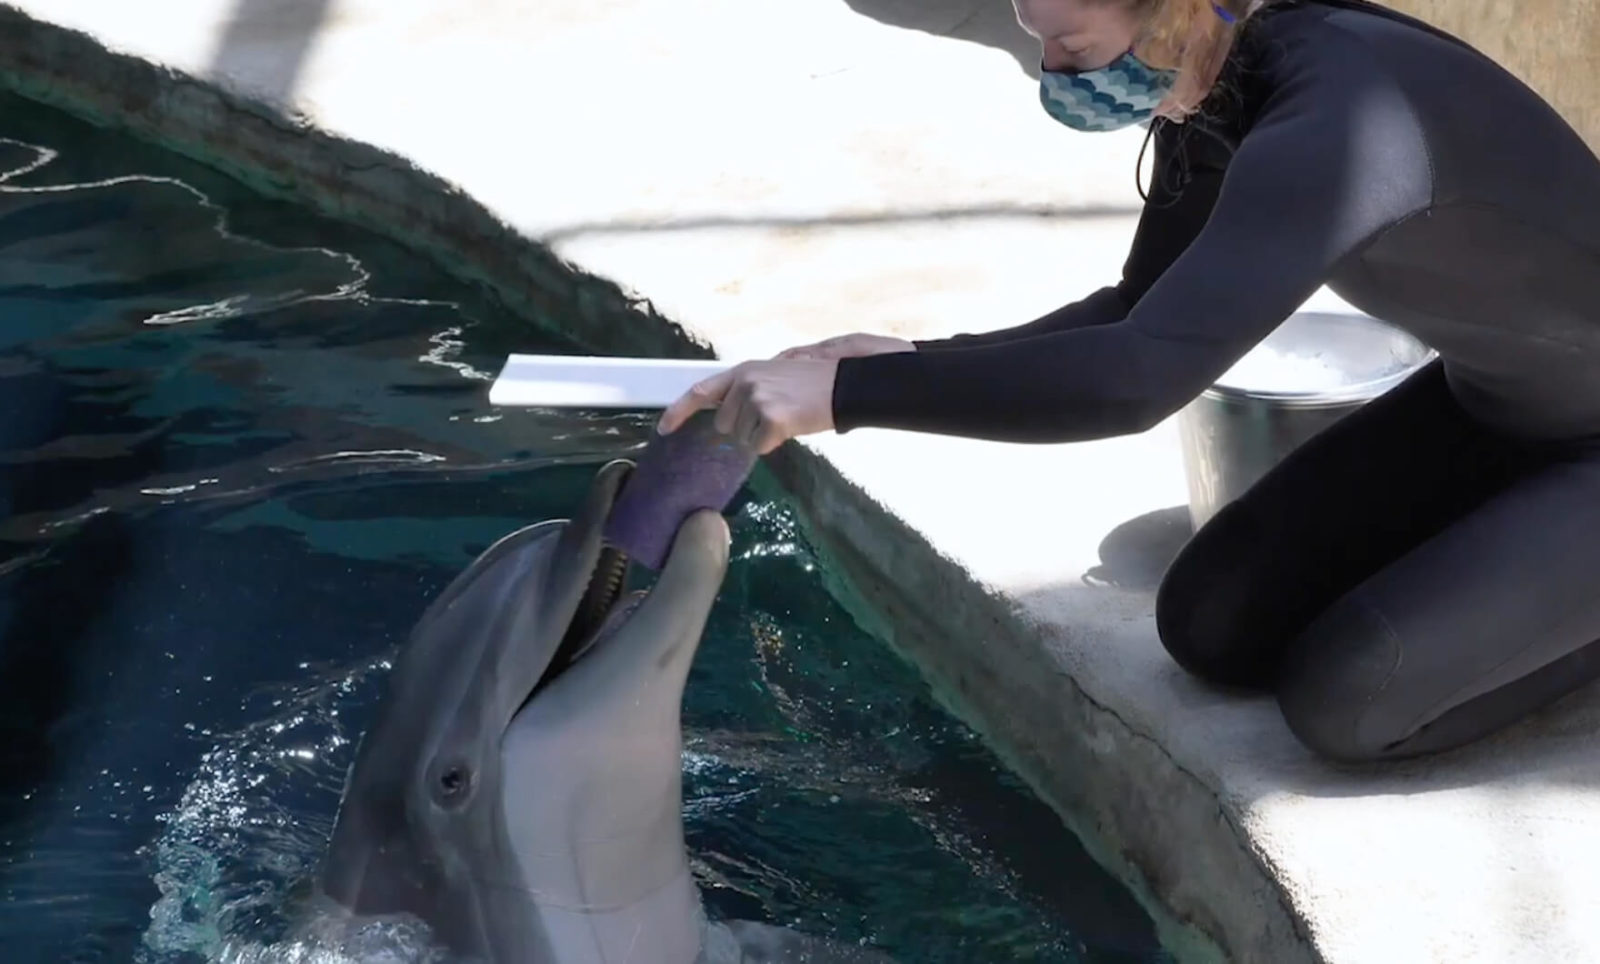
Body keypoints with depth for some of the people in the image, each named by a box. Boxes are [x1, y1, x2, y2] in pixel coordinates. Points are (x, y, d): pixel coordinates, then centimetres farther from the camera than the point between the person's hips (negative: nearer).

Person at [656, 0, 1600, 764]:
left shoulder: (1337, 123, -37)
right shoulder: (1212, 91, -9)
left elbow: (1141, 378, -46)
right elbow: (1141, 318, 1)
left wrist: (843, 394, -42)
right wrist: (911, 361, -14)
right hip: (1492, 403, 8)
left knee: (1340, 697, -18)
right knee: (1211, 626, 1)